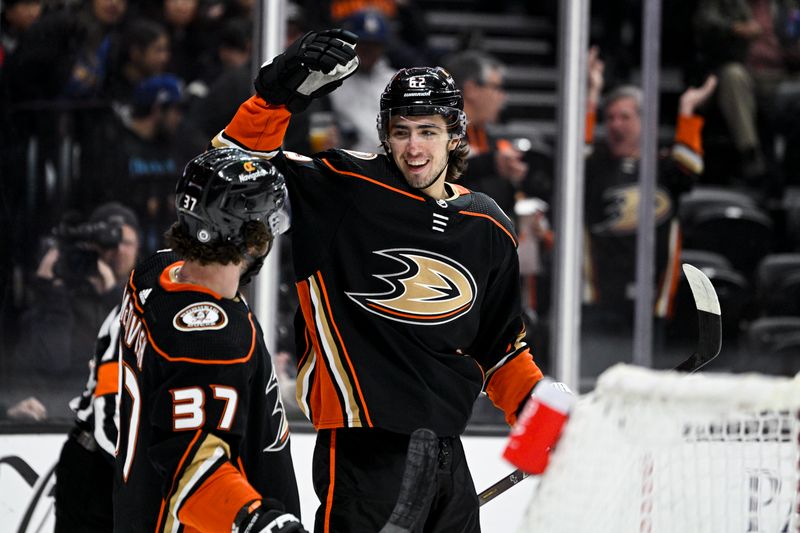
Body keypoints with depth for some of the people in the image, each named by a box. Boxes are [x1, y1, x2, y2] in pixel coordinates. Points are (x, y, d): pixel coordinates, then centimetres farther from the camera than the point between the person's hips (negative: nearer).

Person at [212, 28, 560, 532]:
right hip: (363, 451, -6)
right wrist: (277, 96, -23)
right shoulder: (345, 190, -6)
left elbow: (500, 344, 20)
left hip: (444, 447, 6)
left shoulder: (488, 230, 10)